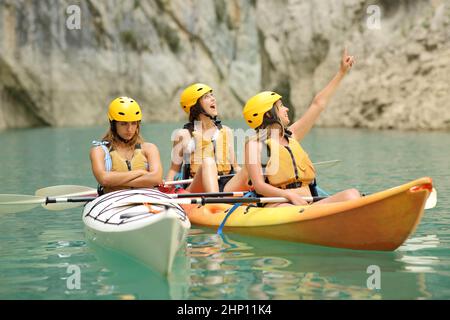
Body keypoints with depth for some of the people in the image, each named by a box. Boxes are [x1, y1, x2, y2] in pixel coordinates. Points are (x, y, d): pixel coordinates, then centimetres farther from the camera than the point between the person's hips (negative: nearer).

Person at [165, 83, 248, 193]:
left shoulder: (226, 132, 19)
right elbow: (174, 168, 12)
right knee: (208, 162, -32)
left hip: (225, 189, 3)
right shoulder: (184, 135, 8)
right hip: (196, 190, -3)